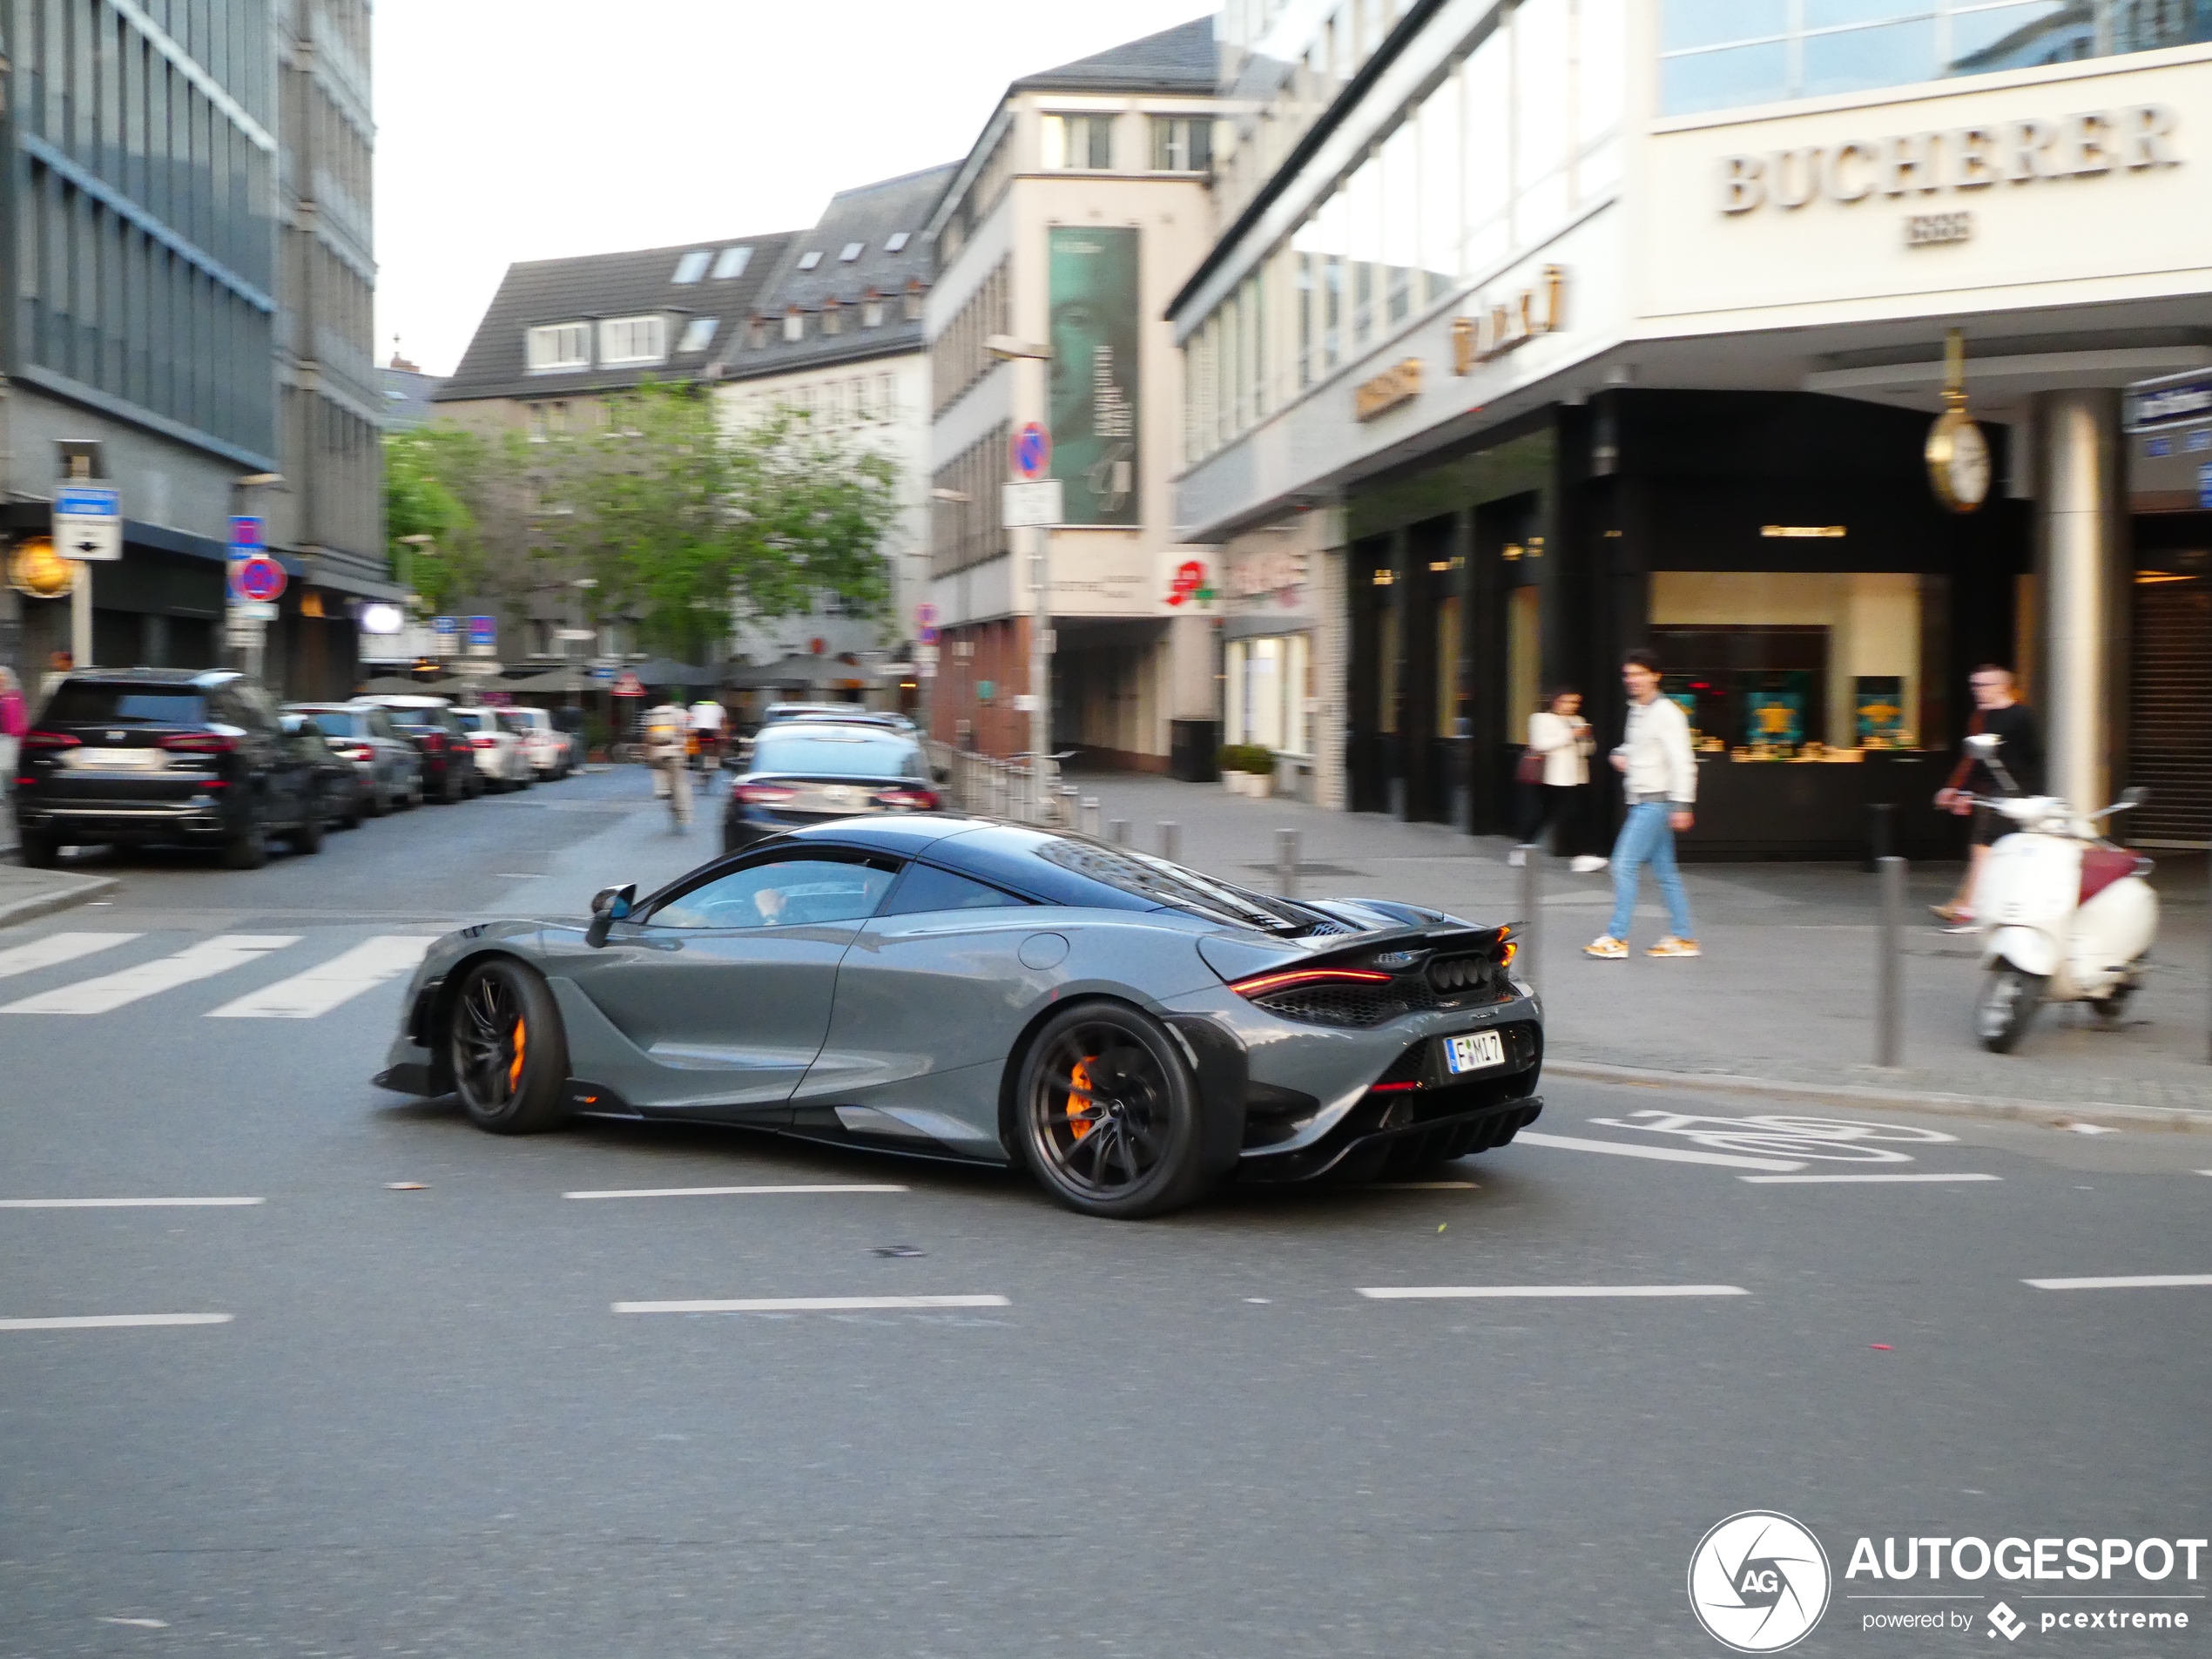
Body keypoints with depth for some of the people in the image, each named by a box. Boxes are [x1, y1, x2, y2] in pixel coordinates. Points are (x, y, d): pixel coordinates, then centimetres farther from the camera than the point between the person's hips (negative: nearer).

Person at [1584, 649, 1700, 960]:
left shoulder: (1666, 713, -13)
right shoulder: (1637, 710, 14)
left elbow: (1682, 761, -18)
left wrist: (1682, 805, -23)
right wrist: (1620, 755, 9)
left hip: (1656, 802, -9)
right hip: (1641, 802, 9)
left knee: (1625, 865, -11)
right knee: (1665, 871, 11)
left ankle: (1617, 939, -8)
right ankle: (1684, 938, 16)